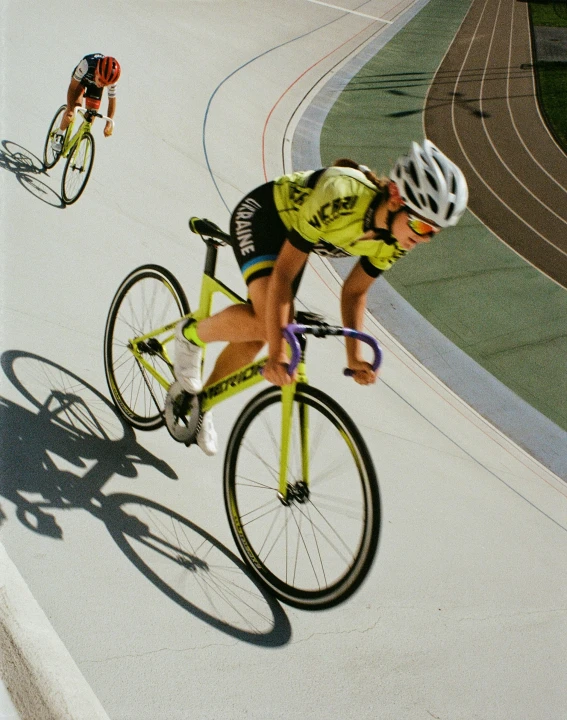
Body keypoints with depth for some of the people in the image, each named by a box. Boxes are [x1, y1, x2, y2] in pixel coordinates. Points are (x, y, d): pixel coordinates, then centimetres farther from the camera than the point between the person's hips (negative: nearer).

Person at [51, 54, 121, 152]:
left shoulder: (111, 78, -36)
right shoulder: (87, 64, -44)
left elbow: (112, 100, -22)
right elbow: (72, 87, -36)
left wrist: (109, 123, -27)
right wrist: (70, 109, -45)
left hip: (94, 85, 2)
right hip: (81, 78, -2)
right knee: (75, 105, -25)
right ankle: (59, 135, -7)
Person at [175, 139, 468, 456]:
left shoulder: (395, 240, -21)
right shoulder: (340, 198, -42)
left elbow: (354, 292, -6)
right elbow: (283, 275, -36)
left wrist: (355, 355, -15)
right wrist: (277, 353, -38)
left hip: (293, 230, 6)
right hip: (260, 216, -6)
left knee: (256, 336, 3)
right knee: (265, 321, -28)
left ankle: (200, 397, 26)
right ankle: (192, 334, 1)